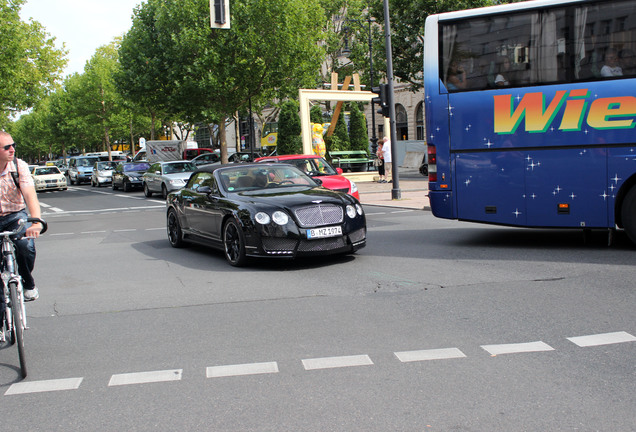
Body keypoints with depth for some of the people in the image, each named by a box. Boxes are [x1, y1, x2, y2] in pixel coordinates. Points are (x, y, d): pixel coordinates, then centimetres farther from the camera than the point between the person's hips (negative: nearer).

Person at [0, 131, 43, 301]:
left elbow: (30, 195, -24)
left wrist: (36, 222, -41)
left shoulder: (20, 166, -12)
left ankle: (28, 284, 1)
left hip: (15, 216, 0)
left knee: (25, 245, -28)